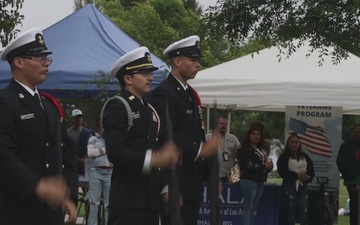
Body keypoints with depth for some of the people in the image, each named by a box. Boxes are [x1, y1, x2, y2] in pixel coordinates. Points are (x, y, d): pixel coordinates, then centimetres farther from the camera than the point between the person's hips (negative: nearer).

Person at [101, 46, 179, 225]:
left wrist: (165, 187, 14)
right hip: (127, 199, -9)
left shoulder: (150, 110, 20)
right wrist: (153, 159, -27)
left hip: (151, 199, 9)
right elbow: (115, 151, -19)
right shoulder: (117, 107, -7)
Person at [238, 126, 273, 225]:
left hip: (260, 181, 8)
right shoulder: (245, 149, -5)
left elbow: (265, 164, 21)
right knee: (248, 206, -10)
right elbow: (248, 165, -17)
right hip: (249, 180, -8)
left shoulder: (261, 150, 21)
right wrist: (263, 166, -16)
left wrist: (269, 167, -3)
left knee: (253, 207, 7)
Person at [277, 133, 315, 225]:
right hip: (290, 185, -4)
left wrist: (308, 177, -9)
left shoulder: (305, 156, 15)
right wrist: (297, 175, -17)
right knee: (291, 210, -4)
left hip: (302, 185, 4)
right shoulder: (284, 157, 1)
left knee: (304, 210, -5)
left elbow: (311, 170, 14)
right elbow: (282, 172, -9)